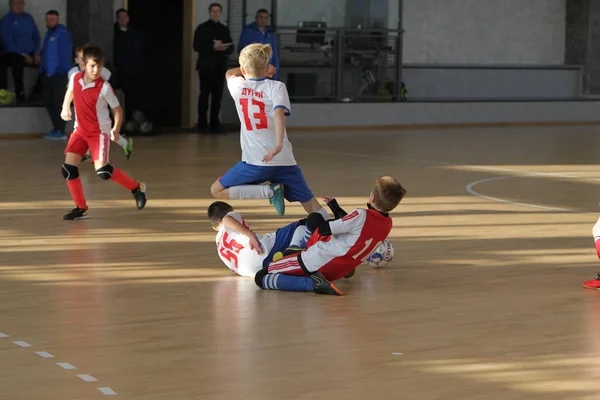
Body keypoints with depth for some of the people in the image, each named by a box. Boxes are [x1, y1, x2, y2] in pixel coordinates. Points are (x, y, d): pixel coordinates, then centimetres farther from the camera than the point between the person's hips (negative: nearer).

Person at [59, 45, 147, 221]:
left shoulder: (104, 87, -19)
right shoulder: (75, 78, -6)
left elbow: (117, 109, -9)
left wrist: (116, 130, -19)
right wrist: (65, 108, 15)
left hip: (100, 132, -5)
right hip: (80, 130, 5)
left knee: (102, 170, -19)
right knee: (68, 168, -6)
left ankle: (137, 188, 2)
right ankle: (81, 208, 8)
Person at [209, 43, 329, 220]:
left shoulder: (237, 86, 7)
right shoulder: (276, 87, 1)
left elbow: (230, 73, 33)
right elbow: (279, 112, -19)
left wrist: (249, 67, 39)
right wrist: (279, 145, -29)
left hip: (254, 161, -1)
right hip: (284, 161, 1)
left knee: (217, 190, 9)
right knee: (310, 202, 9)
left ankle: (270, 191, -6)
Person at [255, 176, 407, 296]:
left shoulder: (361, 215, -23)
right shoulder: (387, 224, -1)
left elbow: (323, 230, -16)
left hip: (317, 262, -9)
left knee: (261, 277, -9)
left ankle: (313, 283, -19)